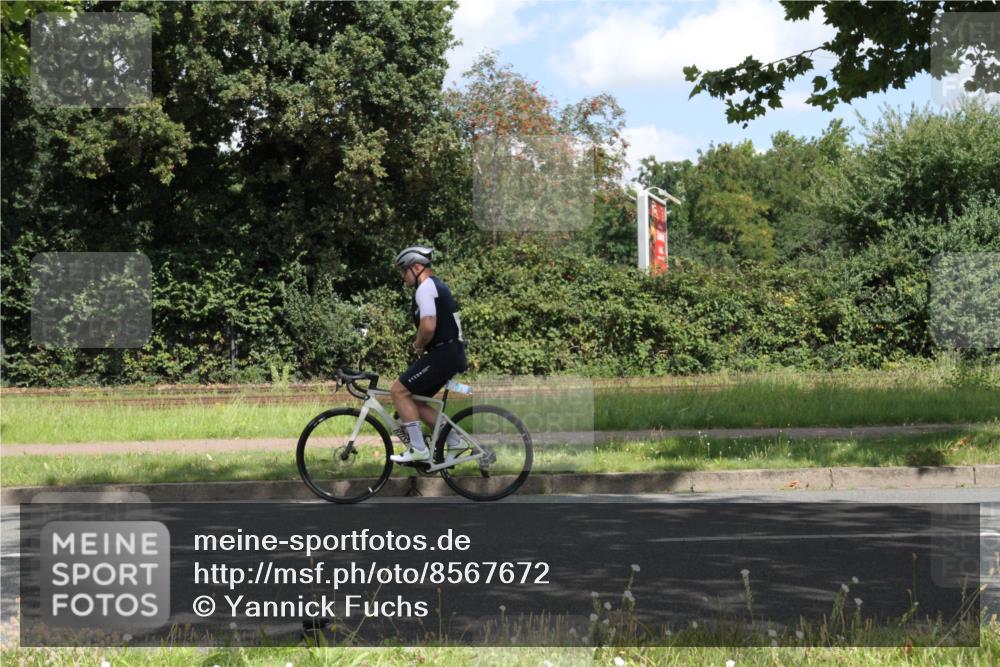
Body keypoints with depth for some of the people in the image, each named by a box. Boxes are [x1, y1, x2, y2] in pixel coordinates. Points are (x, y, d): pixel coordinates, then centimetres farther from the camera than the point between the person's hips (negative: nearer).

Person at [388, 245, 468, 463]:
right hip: (451, 353, 10)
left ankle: (418, 449, -10)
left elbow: (428, 326, -25)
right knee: (414, 399, 14)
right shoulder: (437, 286, 21)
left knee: (399, 390, -10)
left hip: (443, 354, -10)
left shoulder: (425, 288, -12)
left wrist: (418, 346, -7)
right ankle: (455, 443, 14)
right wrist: (422, 347, 15)